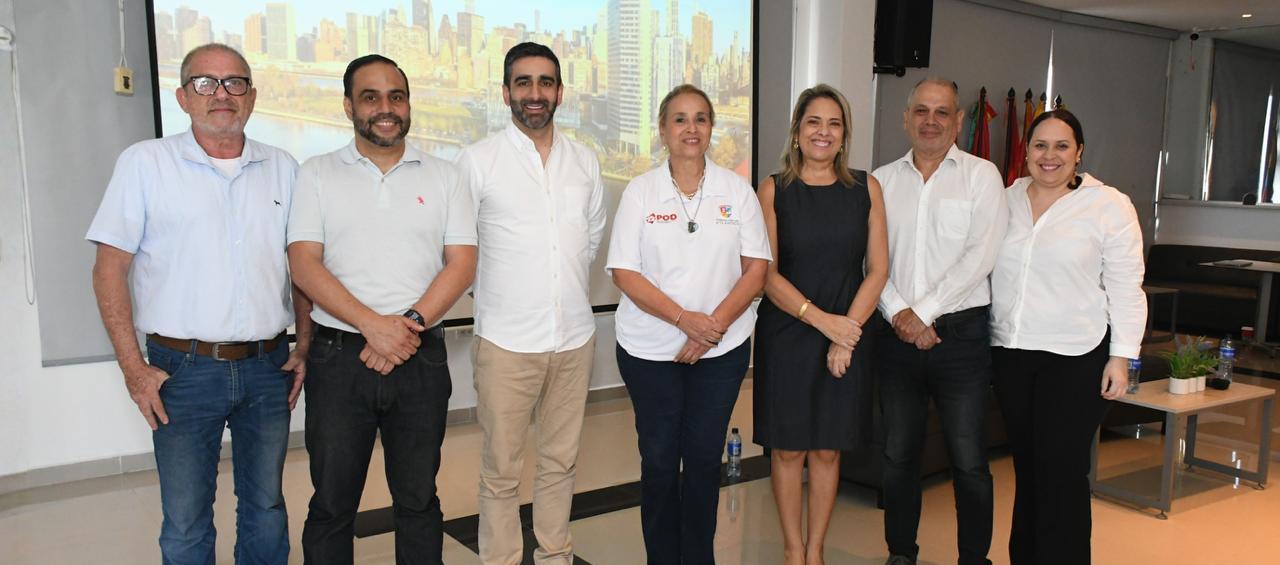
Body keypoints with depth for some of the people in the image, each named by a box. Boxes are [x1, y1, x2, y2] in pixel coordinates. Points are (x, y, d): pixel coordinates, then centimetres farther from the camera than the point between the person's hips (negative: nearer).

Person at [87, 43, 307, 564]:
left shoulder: (282, 168, 7)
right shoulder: (145, 163, -2)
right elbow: (110, 269, -2)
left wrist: (304, 346, 6)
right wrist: (133, 368, -8)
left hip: (268, 367, 3)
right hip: (183, 369, -2)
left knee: (266, 507, 14)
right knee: (185, 522, 7)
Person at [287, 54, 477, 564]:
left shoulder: (443, 176, 7)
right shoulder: (317, 174, 4)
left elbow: (462, 263, -1)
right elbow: (304, 264, -6)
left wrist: (410, 323, -15)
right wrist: (373, 325, -17)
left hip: (422, 359, 1)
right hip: (339, 356, -1)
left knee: (418, 498, 13)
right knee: (331, 503, 10)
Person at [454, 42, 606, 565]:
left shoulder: (585, 161, 6)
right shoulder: (478, 160, -6)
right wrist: (494, 293, 5)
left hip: (575, 336, 4)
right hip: (506, 340, -3)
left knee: (561, 460, 15)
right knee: (501, 469, 5)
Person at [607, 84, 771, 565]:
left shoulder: (736, 190, 3)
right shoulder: (640, 191, -1)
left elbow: (756, 267, 0)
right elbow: (624, 273, -7)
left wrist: (715, 323, -13)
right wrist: (685, 319, -17)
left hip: (723, 347, 1)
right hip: (650, 348, -1)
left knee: (704, 457, 7)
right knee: (660, 458, 6)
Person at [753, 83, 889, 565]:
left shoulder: (866, 188, 4)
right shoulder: (774, 190, -1)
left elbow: (878, 269, 1)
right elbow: (766, 273, -6)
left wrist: (846, 333, -9)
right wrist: (822, 319, -16)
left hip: (848, 334, 2)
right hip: (786, 334, -1)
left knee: (828, 449, 9)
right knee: (787, 447, 5)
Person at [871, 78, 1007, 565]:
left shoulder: (981, 176, 2)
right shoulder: (883, 181, 10)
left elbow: (980, 256, -8)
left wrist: (925, 311, -12)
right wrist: (898, 313, -10)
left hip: (960, 333, -3)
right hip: (897, 335, 3)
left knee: (968, 461, 1)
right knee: (898, 455, 12)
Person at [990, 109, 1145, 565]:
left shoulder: (1109, 206, -4)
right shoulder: (1005, 201, 8)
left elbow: (1126, 288, -5)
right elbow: (983, 268, 12)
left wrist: (1121, 357, -9)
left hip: (1075, 358, -4)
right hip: (1010, 352, 4)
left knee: (1061, 472, -3)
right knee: (1026, 466, 13)